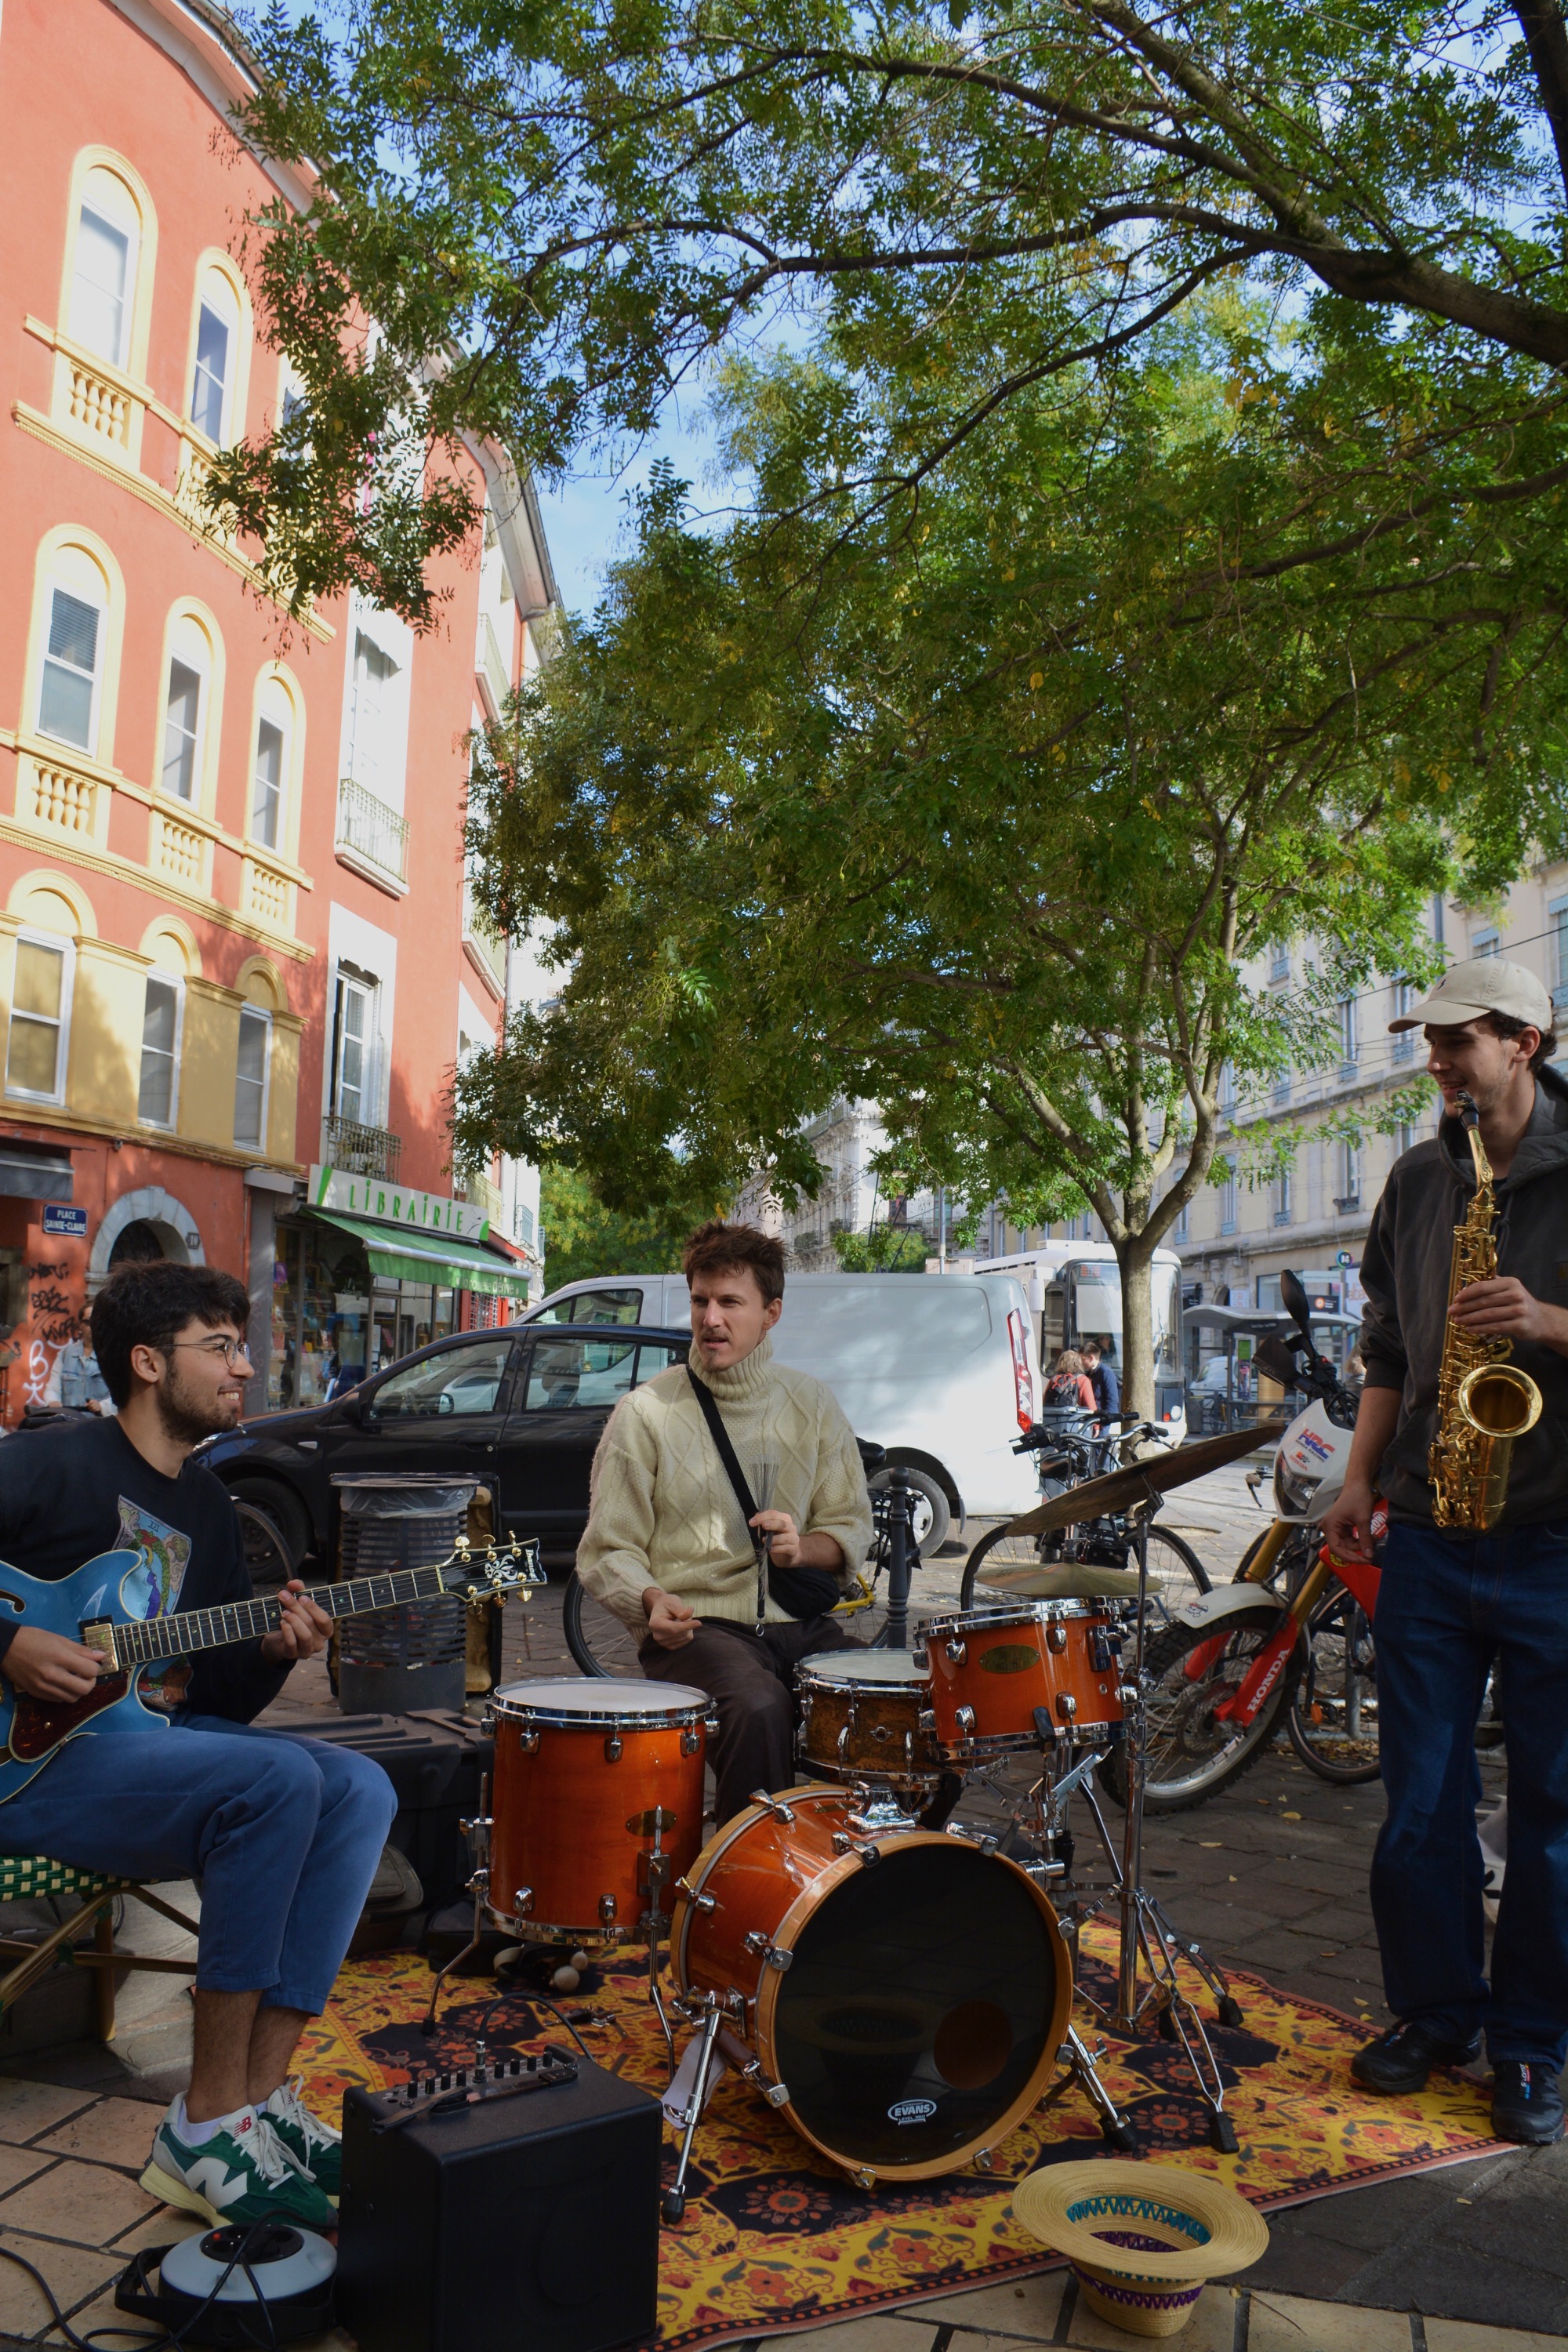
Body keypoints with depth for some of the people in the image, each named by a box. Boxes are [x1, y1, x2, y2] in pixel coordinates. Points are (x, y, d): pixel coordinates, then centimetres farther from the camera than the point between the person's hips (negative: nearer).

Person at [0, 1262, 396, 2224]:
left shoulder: (209, 1511, 14)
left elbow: (225, 1700, 13)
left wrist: (271, 1654, -6)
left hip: (152, 1737, 8)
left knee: (359, 1789, -12)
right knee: (277, 1779, -29)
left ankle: (259, 2098, -12)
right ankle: (209, 2126, -17)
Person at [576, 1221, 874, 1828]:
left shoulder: (813, 1405, 10)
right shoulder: (645, 1413, -1)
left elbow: (852, 1531, 13)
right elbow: (607, 1553, 1)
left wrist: (803, 1548, -9)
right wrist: (652, 1601, -20)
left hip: (801, 1623, 4)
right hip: (695, 1625, -3)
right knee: (759, 1708, -34)